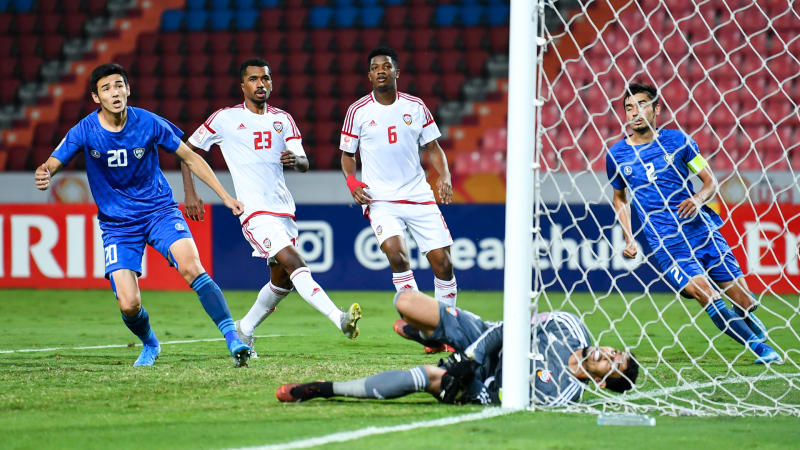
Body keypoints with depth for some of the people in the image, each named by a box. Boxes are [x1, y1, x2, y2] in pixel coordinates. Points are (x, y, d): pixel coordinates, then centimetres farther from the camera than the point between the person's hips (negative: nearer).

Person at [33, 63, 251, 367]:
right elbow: (51, 165, -11)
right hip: (117, 225, 0)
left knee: (191, 267, -28)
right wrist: (43, 176, -37)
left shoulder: (149, 124, -10)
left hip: (160, 210, 0)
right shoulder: (85, 132, -11)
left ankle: (233, 338, -23)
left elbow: (190, 158, 3)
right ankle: (150, 345, 22)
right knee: (129, 305, -12)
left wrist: (225, 196, 2)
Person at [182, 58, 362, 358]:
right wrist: (190, 194, -1)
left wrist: (294, 160, -17)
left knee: (281, 281, 9)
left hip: (283, 207, 6)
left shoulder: (283, 119, 15)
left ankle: (245, 329, 29)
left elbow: (304, 163, 8)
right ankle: (339, 319, -36)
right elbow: (188, 150, 9)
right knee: (293, 263, -22)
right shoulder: (225, 119, 3)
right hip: (255, 211, -6)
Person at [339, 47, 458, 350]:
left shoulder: (415, 107, 5)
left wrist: (444, 177, -4)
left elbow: (432, 147, 13)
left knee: (442, 261, -4)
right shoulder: (358, 112, 1)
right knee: (395, 251, -27)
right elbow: (347, 154, 10)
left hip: (419, 196, 2)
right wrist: (352, 182, -8)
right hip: (380, 200, -2)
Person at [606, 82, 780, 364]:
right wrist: (628, 239, 10)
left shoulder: (677, 140, 3)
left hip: (700, 229, 1)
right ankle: (759, 347, -11)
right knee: (701, 290, -24)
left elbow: (711, 182, 8)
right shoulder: (616, 154, 5)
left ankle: (762, 340, 30)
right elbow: (619, 197, 21)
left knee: (743, 299, 0)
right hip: (663, 242, -1)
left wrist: (698, 199, -14)